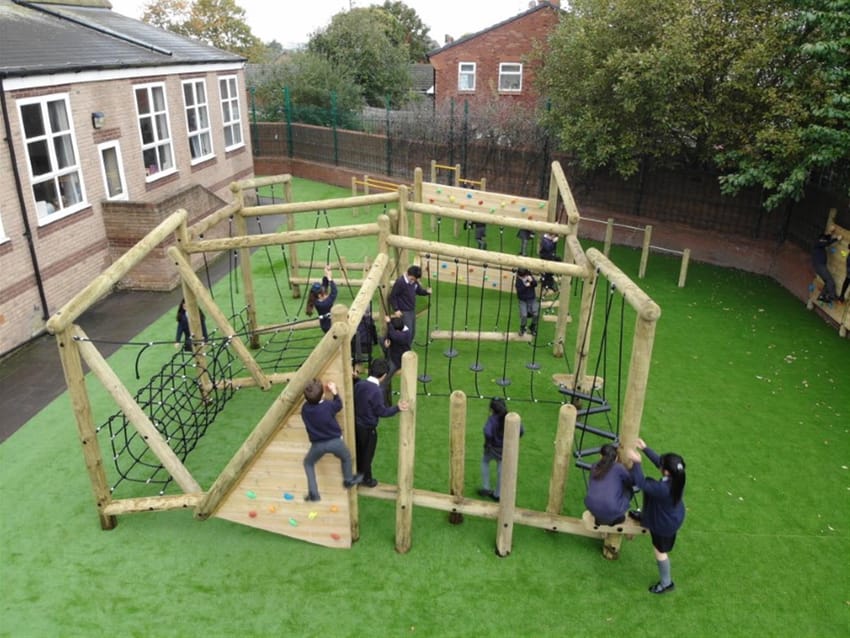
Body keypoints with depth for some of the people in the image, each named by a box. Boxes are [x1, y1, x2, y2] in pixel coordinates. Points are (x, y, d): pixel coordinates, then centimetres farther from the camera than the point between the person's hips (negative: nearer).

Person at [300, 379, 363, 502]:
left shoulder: (304, 408, -14)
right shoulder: (328, 405, -20)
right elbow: (339, 405, 1)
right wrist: (334, 392, 6)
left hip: (318, 444, 2)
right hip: (335, 441, -1)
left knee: (308, 463, 27)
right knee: (346, 457, 30)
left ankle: (313, 494, 20)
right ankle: (348, 481, 49)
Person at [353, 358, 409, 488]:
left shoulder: (358, 384, -6)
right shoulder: (377, 391, -27)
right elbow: (381, 411, -21)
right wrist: (397, 408, -21)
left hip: (356, 424, 6)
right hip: (368, 428, -6)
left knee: (358, 451, 23)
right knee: (367, 453, 13)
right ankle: (367, 479, 30)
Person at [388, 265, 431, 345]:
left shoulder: (414, 282, 1)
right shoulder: (400, 282, -21)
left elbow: (419, 291, 16)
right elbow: (392, 297, -16)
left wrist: (427, 291, -6)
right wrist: (396, 309, -18)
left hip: (412, 311, 8)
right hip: (404, 312, -8)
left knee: (412, 333, 14)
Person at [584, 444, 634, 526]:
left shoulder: (594, 467, 12)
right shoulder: (618, 467, 1)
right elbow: (632, 482, 18)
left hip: (592, 508, 4)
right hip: (611, 511, -4)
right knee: (628, 490, 22)